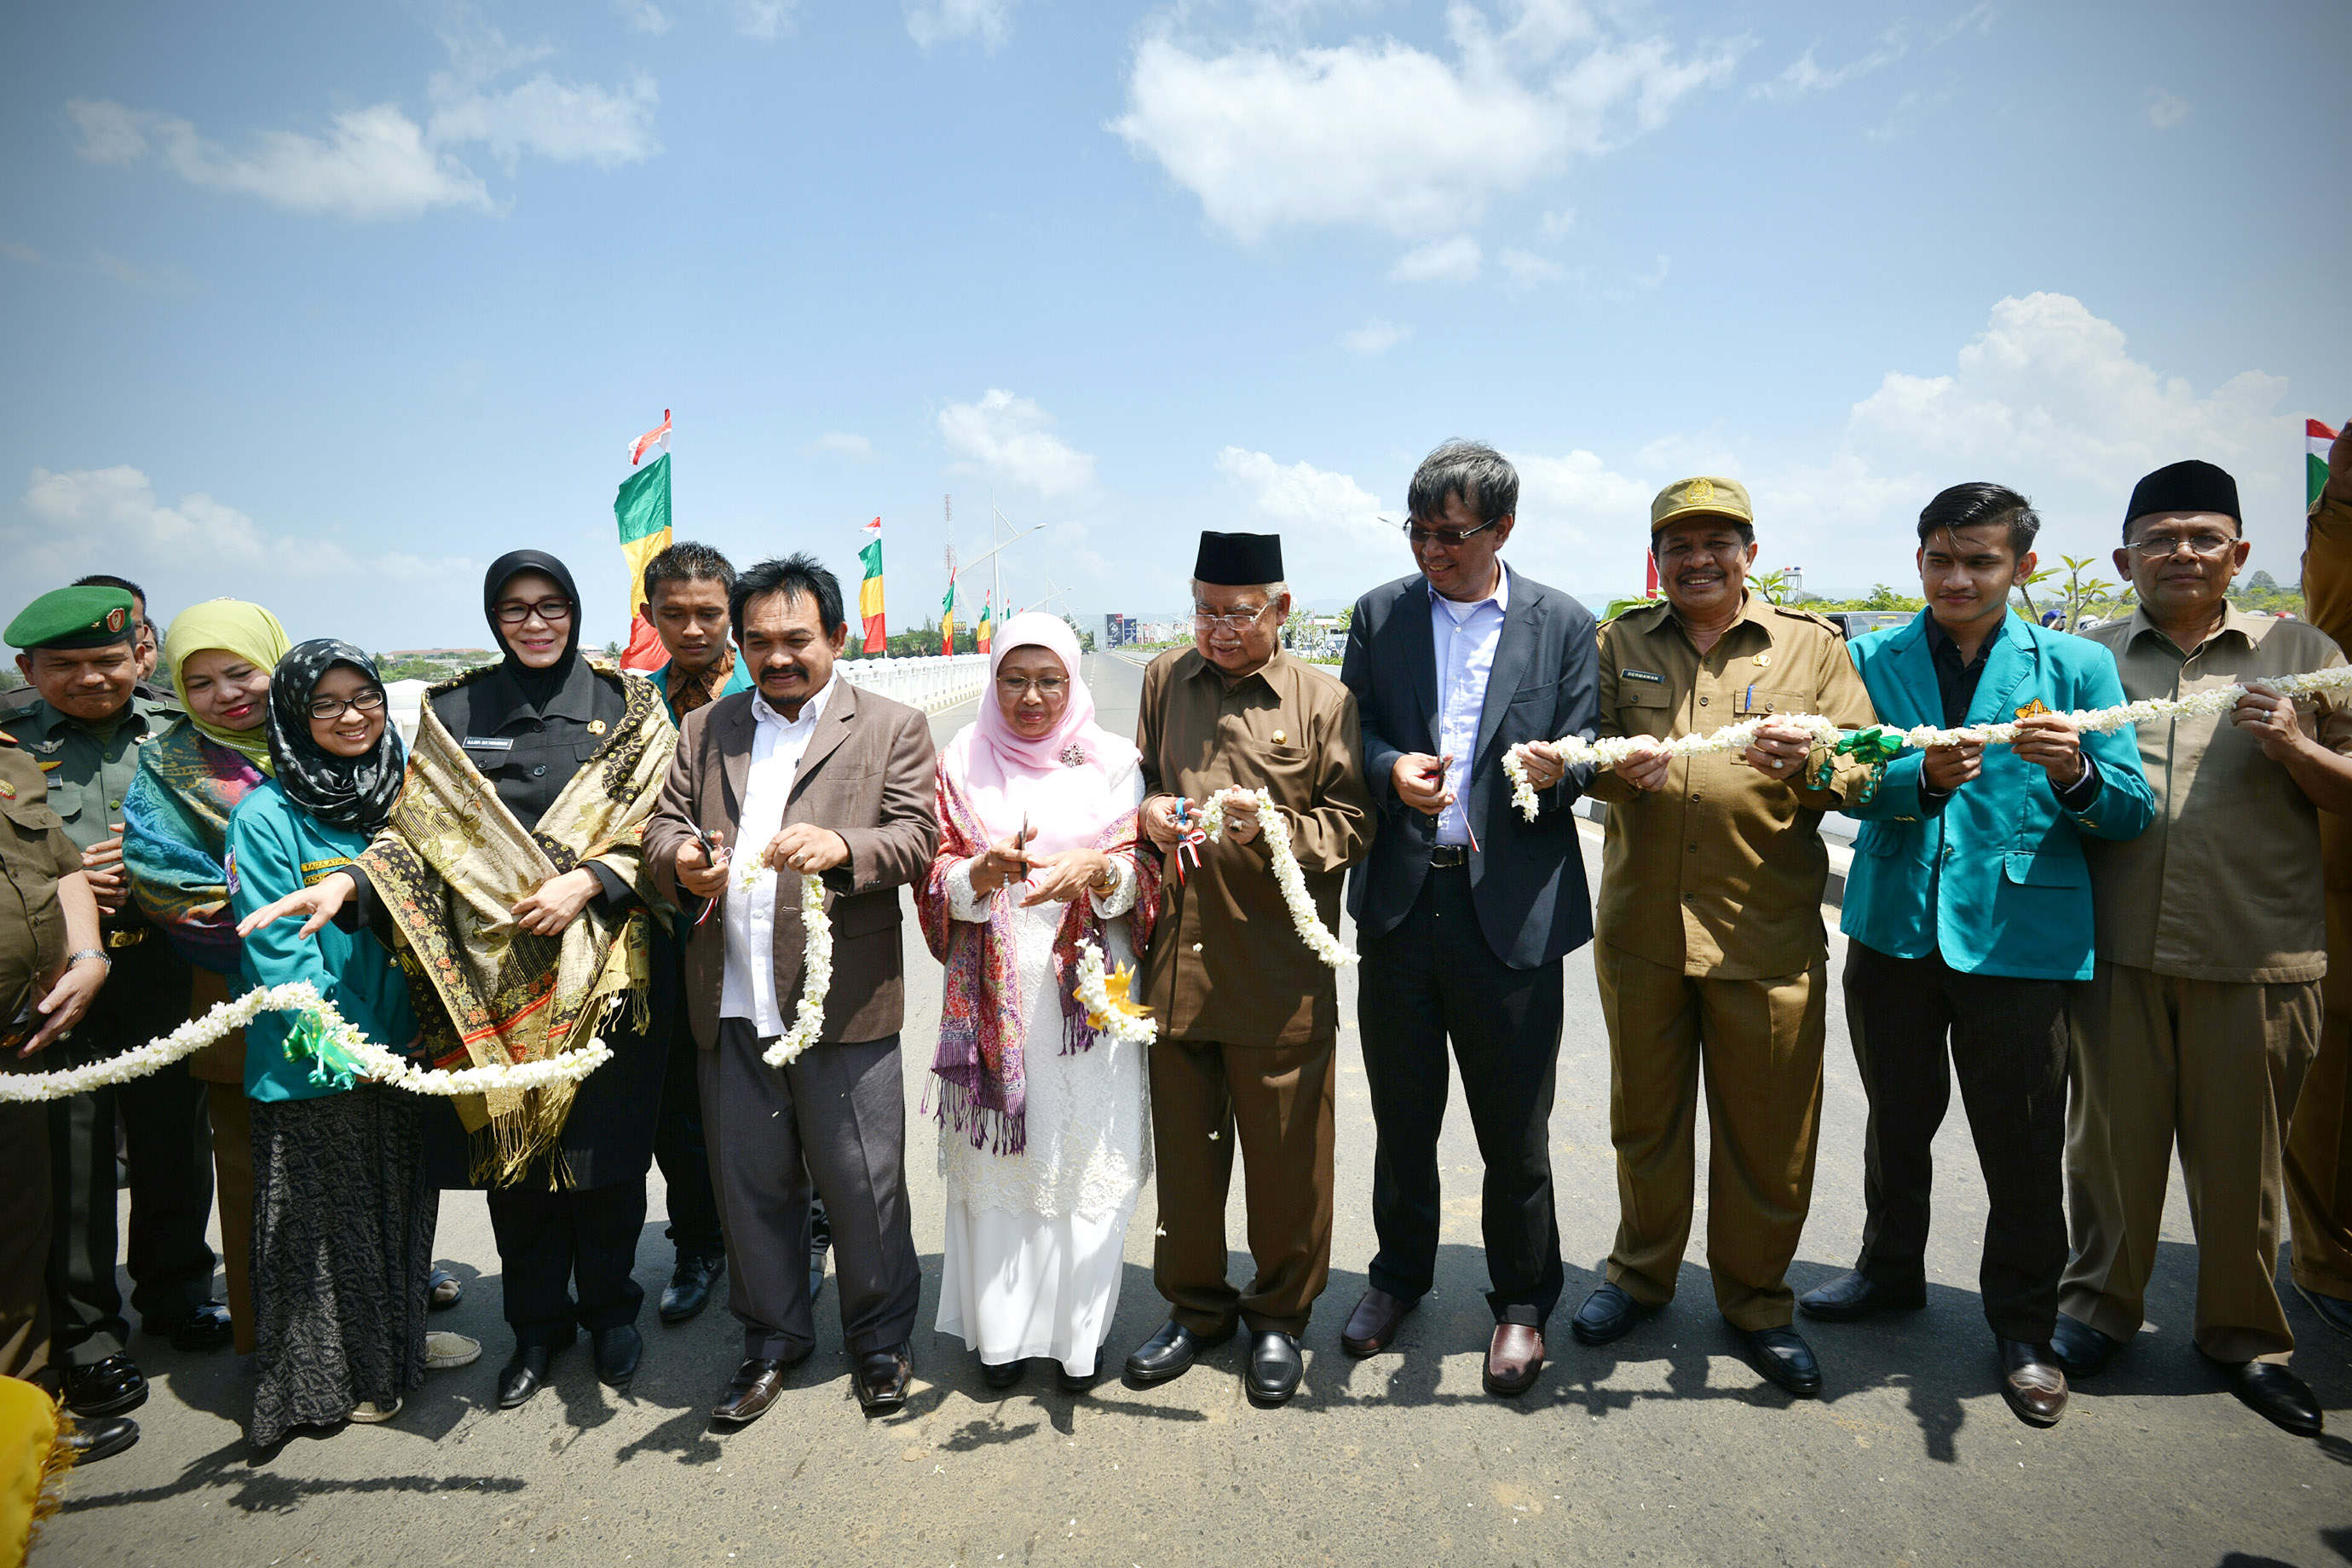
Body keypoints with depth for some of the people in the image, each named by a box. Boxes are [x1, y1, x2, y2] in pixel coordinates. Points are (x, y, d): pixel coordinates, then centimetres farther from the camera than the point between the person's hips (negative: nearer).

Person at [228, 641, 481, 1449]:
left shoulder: (398, 795, 4)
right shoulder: (266, 815, -14)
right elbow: (278, 952, -16)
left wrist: (421, 1026, 1)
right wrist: (363, 1044, -16)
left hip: (401, 1049, 6)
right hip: (314, 1069, -6)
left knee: (402, 1197, 19)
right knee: (325, 1219, 9)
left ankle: (400, 1335, 38)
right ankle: (333, 1375, 27)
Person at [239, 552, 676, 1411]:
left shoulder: (625, 705, 3)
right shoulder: (452, 711, 8)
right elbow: (421, 828, 3)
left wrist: (590, 881, -15)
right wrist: (350, 880, -13)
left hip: (600, 970, -2)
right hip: (489, 971, 2)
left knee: (603, 1145, 5)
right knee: (509, 1148, 8)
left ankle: (610, 1308, 27)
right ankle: (538, 1321, 28)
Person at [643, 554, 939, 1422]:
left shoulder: (892, 727, 3)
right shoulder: (705, 729, 15)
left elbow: (917, 840, -6)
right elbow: (663, 824, 10)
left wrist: (843, 846, -26)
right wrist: (681, 859, -14)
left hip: (844, 1001, -3)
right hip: (731, 1004, 4)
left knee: (863, 1182, 6)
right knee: (750, 1182, 15)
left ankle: (880, 1336, 28)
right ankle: (772, 1339, 34)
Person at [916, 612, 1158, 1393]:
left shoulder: (1113, 762, 5)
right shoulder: (961, 763, 8)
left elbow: (1145, 878, 2)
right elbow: (936, 884, 4)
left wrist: (1096, 869, -19)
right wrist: (981, 873, -18)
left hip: (1086, 991, -1)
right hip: (993, 992, 1)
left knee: (1084, 1154, 1)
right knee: (994, 1149, 4)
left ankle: (1077, 1331, 15)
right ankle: (1000, 1328, 19)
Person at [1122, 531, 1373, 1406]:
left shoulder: (1324, 702, -1)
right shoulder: (1163, 683, 11)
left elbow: (1352, 830, -2)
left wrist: (1274, 826, -20)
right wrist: (1146, 811, -1)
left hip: (1279, 978, -3)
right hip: (1173, 965, 3)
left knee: (1286, 1160, 8)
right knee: (1183, 1150, 14)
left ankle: (1279, 1317, 31)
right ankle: (1195, 1307, 35)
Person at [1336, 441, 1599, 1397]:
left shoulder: (1563, 625, 2)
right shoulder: (1380, 615, 7)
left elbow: (1587, 747, 2)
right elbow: (1351, 732, 7)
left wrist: (1558, 768, -21)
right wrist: (1391, 770, -14)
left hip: (1511, 908, -2)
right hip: (1399, 900, 2)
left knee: (1515, 1127, 8)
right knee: (1401, 1113, 16)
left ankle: (1520, 1303, 29)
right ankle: (1400, 1276, 37)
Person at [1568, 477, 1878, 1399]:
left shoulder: (1812, 645, 6)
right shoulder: (1621, 642, 11)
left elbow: (1867, 767, 1)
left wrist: (1812, 762, -22)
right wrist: (1620, 766, -18)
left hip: (1768, 931, -1)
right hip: (1641, 925, 2)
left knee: (1769, 1130, 7)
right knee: (1644, 1114, 14)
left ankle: (1756, 1298, 28)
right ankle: (1642, 1273, 33)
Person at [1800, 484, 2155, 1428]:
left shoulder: (2077, 666, 1)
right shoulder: (1872, 658, 4)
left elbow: (2131, 813, -3)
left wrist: (2075, 772, -23)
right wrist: (1927, 776, -28)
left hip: (2020, 934, -1)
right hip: (1894, 926, 2)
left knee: (2023, 1145, 7)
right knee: (1897, 1122, 18)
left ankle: (2023, 1327, 28)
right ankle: (1892, 1271, 40)